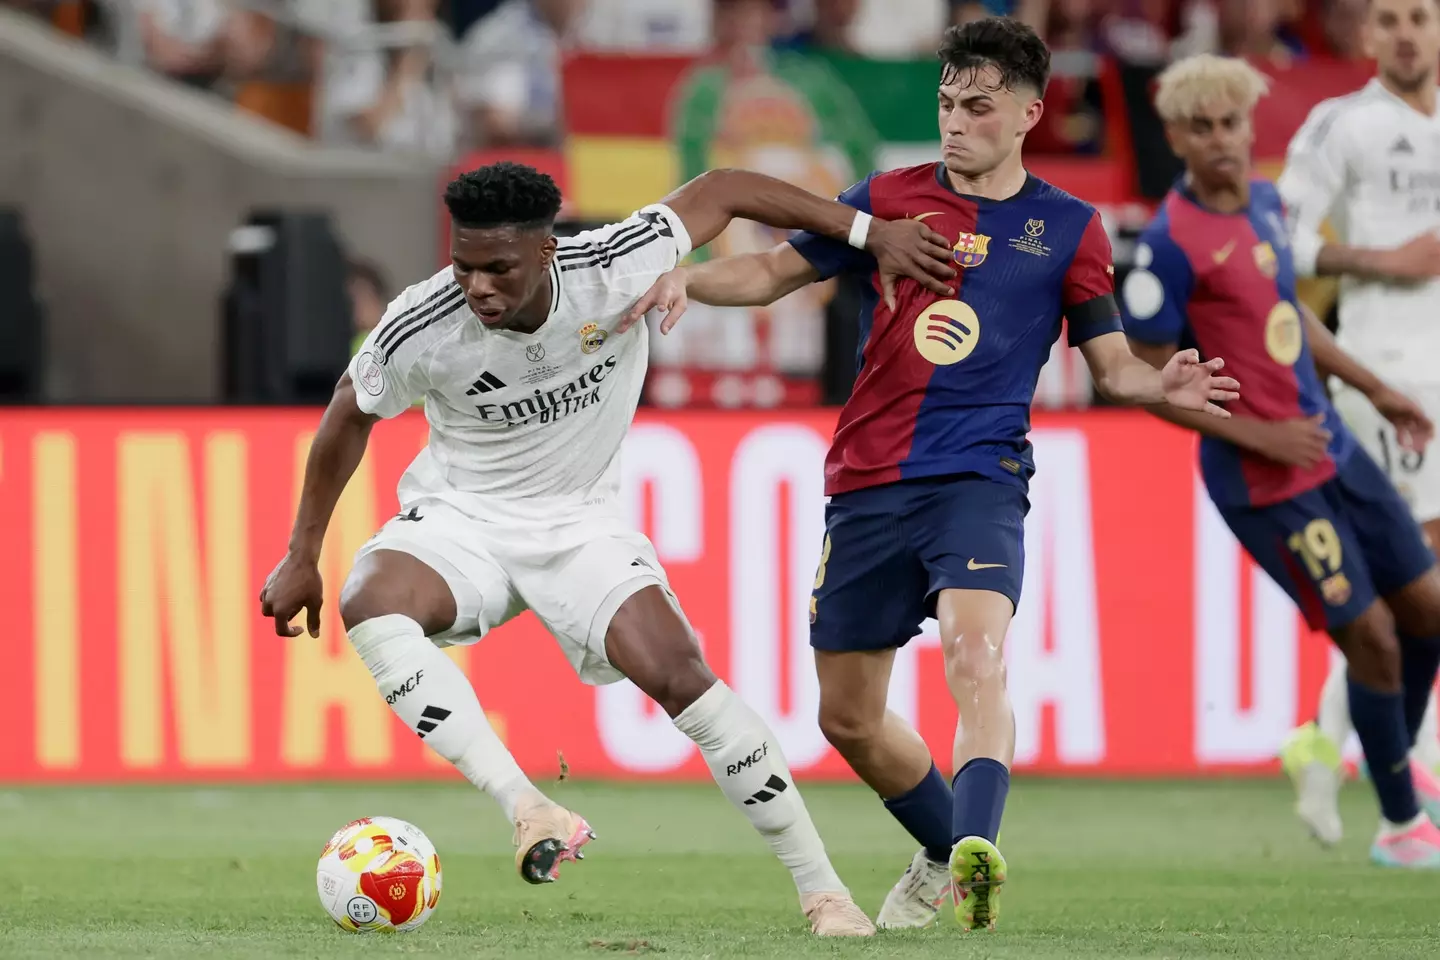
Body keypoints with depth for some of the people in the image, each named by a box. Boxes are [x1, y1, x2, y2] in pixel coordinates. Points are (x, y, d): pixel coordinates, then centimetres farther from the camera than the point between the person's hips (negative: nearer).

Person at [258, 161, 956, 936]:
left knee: (681, 676, -20)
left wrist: (872, 232, -5)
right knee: (370, 604, -34)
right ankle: (527, 810, -41)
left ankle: (821, 890, -7)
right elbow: (349, 414, -2)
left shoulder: (616, 268, -23)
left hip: (580, 523, 0)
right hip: (459, 516, 0)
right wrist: (302, 557, 4)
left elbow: (722, 191, -7)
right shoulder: (420, 330, -23)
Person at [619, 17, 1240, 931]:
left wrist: (1166, 384, -14)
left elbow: (1111, 362, 8)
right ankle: (946, 851, 33)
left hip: (980, 477, -4)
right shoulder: (891, 197, 10)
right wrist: (685, 277, -5)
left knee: (976, 656, -31)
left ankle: (977, 854, -43)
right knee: (847, 717, 10)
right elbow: (777, 270, 14)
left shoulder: (1068, 229, 6)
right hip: (867, 483, 4)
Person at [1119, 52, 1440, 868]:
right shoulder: (1174, 244, -19)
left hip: (1331, 446, 8)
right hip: (1266, 483, -8)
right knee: (1370, 633, -6)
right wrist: (1259, 436, -18)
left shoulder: (1266, 202, 6)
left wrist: (1374, 388, 21)